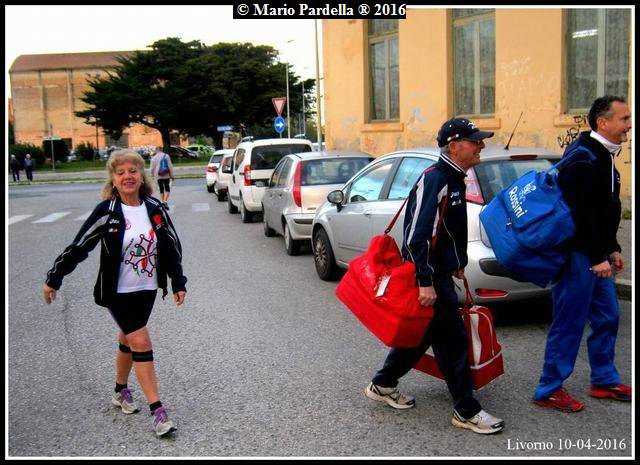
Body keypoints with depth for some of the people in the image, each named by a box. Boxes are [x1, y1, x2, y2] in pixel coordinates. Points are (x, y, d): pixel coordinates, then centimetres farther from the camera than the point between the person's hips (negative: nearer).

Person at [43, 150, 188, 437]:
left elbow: (172, 246, 6)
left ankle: (120, 392, 39)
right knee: (141, 343, -9)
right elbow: (79, 246, -8)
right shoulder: (107, 212, -14)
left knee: (128, 341, 18)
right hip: (118, 292, -4)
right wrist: (54, 278, -3)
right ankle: (157, 411, -6)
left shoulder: (155, 209, -3)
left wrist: (178, 283, 7)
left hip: (146, 289, 4)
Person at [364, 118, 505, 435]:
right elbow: (418, 235, -26)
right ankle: (466, 412, 6)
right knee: (453, 340, -4)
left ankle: (382, 385, 33)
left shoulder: (453, 179, 12)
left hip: (439, 271, 10)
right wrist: (425, 282, -28)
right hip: (429, 274, -10)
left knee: (421, 333, 19)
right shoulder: (434, 179, -20)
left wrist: (457, 263, 28)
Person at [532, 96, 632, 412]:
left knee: (607, 317, 16)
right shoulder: (583, 159, -17)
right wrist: (598, 257, -21)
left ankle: (605, 381, 30)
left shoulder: (602, 156, 15)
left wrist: (611, 249, 19)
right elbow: (580, 214, -23)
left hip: (595, 255, 10)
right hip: (578, 254, -10)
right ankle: (549, 390, 7)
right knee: (569, 323, -3)